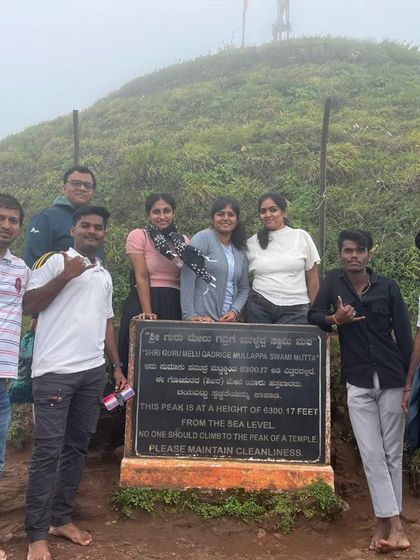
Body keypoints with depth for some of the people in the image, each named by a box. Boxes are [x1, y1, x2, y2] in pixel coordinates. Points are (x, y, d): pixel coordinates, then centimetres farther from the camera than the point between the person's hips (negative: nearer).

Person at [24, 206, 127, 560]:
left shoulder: (105, 276, 18)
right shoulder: (55, 261, 0)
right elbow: (29, 305, -7)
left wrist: (118, 366, 17)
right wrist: (65, 276, -15)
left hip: (93, 372, 6)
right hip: (55, 371, -6)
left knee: (77, 447, 11)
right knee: (48, 451, -4)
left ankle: (62, 518, 24)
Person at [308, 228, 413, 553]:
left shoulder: (388, 288, -1)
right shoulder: (334, 282, 2)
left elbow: (404, 337, 0)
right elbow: (313, 316, 7)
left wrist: (410, 383, -3)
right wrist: (334, 319, -14)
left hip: (391, 381, 0)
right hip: (358, 384, 0)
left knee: (392, 454, 7)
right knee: (372, 456, -1)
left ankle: (385, 522, 19)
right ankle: (395, 525, 6)